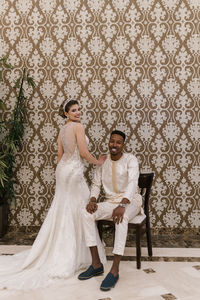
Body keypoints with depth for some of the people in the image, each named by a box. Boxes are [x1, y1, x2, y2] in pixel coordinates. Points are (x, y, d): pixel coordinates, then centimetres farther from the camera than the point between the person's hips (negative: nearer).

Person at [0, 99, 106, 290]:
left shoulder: (62, 130, 14)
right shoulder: (78, 126, -11)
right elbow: (84, 153, -16)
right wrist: (98, 162, -1)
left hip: (62, 169, 8)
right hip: (74, 171, -8)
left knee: (62, 210, 15)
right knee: (78, 209, 2)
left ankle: (58, 251, 25)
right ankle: (77, 253, 13)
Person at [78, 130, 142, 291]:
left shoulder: (130, 159, -8)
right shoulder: (103, 161, 8)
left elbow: (132, 183, -23)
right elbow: (96, 184, 11)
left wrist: (122, 205, -38)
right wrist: (92, 200, -10)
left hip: (131, 201, -5)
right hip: (111, 202, 5)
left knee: (121, 218, -39)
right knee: (86, 213, -21)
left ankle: (115, 270, -34)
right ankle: (96, 264, -17)